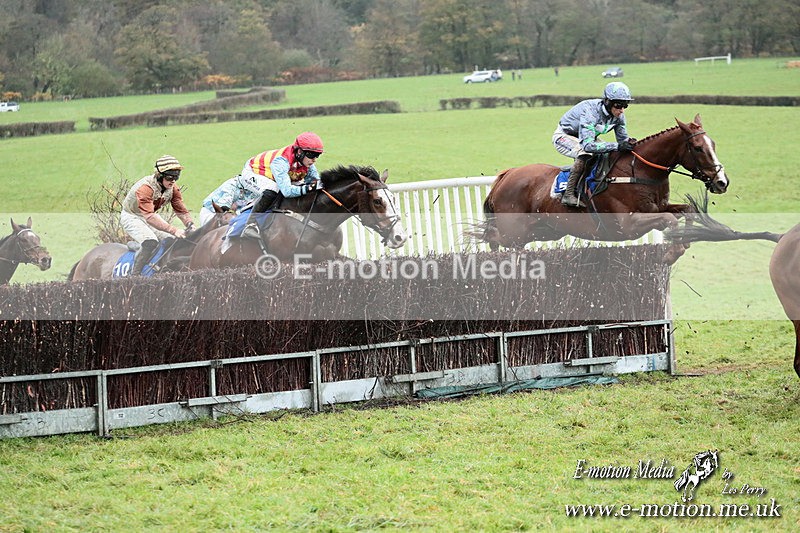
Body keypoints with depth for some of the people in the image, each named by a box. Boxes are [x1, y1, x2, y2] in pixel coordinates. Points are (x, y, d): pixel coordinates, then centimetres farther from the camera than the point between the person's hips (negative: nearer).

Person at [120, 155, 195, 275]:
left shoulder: (173, 189, -12)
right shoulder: (145, 187, -36)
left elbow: (182, 211, -7)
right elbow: (150, 217, -46)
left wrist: (191, 226, -29)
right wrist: (174, 230, -53)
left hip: (151, 216, 7)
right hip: (131, 217, -7)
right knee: (150, 242, -31)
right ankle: (134, 275, -21)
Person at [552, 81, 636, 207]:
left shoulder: (619, 115, -16)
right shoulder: (590, 111, -40)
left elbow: (622, 138, -5)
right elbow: (587, 145, -48)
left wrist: (629, 142, -31)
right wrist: (617, 146, -53)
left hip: (587, 137, 8)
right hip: (564, 136, -8)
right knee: (585, 154, -36)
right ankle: (568, 195, -32)